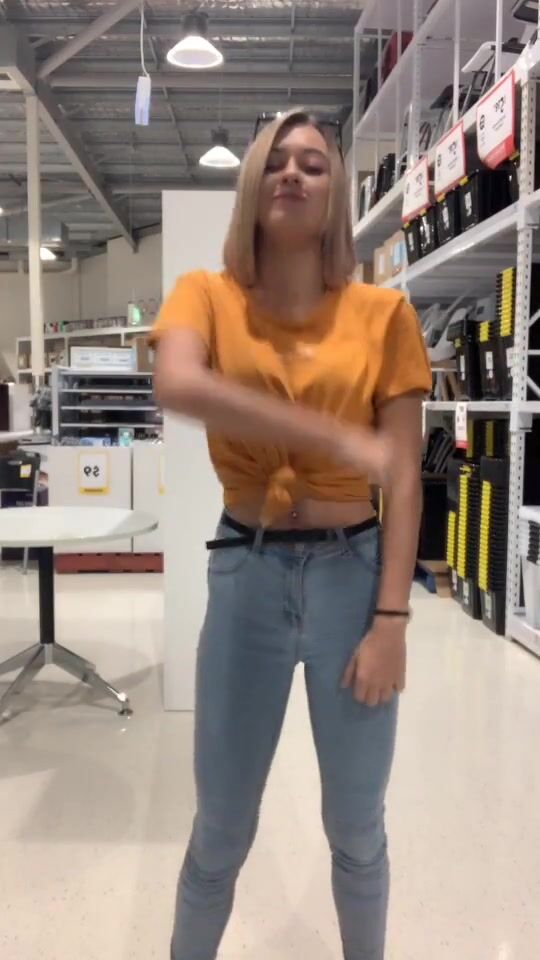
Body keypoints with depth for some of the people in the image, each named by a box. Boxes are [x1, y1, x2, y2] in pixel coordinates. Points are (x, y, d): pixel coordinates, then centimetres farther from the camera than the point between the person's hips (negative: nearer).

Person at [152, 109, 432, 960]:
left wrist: (391, 619, -9)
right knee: (221, 830, 13)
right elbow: (178, 385, -25)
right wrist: (341, 439, -27)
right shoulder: (206, 296, -1)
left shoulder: (383, 313, -1)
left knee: (356, 828, 14)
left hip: (352, 572, 1)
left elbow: (404, 480, -3)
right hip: (245, 573, 0)